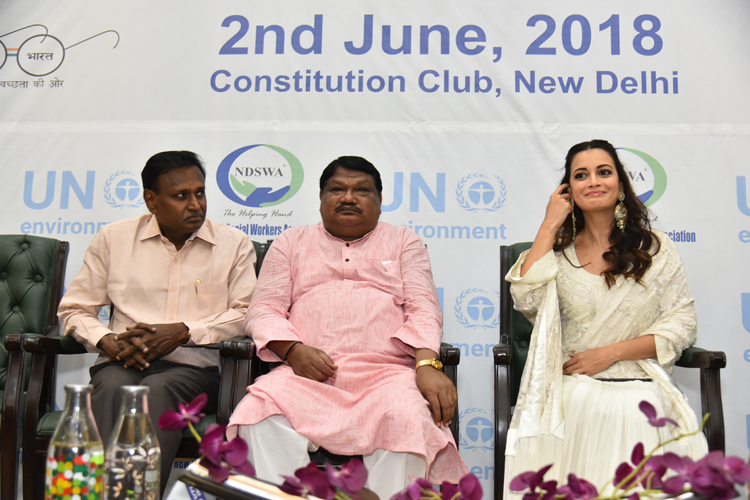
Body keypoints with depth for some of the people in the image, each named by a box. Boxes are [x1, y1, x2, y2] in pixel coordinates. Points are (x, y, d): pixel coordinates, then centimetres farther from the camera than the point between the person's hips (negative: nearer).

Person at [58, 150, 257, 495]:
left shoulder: (234, 244, 11)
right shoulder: (114, 239, 15)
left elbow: (247, 314, 2)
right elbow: (74, 310, 16)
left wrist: (183, 332, -10)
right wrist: (108, 341, -5)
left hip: (194, 365, -1)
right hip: (123, 362, 2)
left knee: (157, 389, -34)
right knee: (114, 389, -33)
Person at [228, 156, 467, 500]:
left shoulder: (404, 241, 22)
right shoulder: (291, 243, 23)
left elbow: (423, 309, 9)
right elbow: (263, 310, 14)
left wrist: (427, 364, -11)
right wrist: (294, 350, -8)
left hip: (385, 371, 0)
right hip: (306, 371, 1)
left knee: (408, 417, -33)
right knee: (261, 410, -31)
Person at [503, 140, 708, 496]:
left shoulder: (655, 247, 9)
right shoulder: (558, 250, 9)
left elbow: (682, 325, 4)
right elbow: (525, 299, -11)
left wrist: (610, 353, -7)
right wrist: (550, 225, -3)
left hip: (640, 390, 0)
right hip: (570, 391, 0)